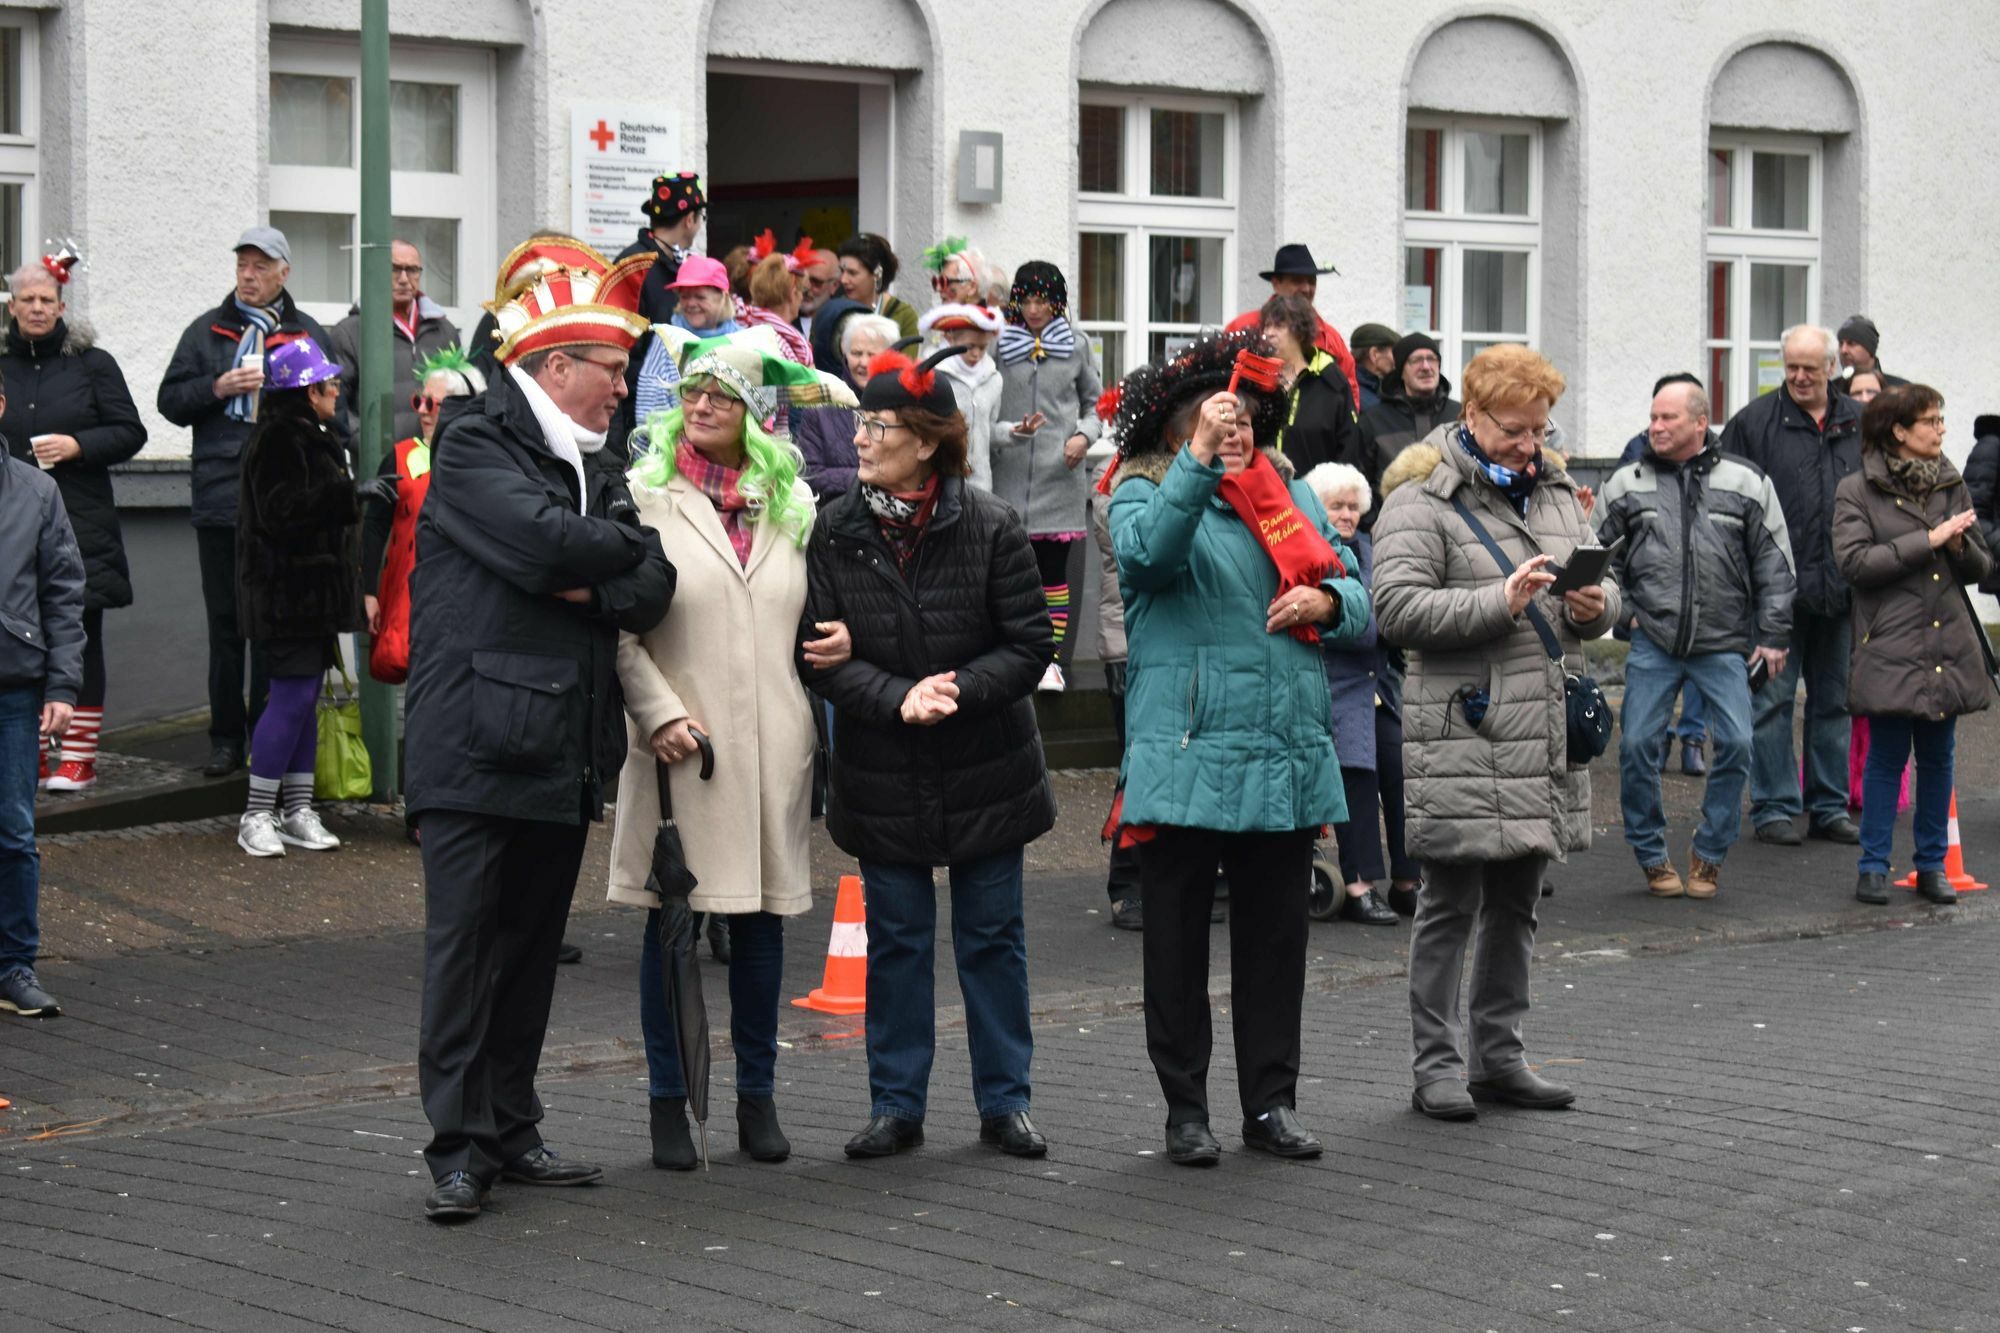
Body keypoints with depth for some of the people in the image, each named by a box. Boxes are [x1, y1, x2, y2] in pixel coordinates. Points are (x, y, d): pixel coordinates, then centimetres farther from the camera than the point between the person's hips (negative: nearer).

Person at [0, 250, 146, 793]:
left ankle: (79, 755, 2)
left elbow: (130, 432, 3)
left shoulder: (92, 364, 4)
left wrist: (78, 445, -11)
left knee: (80, 636, -2)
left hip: (80, 524, -2)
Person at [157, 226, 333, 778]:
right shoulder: (206, 331, 13)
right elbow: (170, 401, 8)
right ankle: (226, 737, 13)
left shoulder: (308, 335, 9)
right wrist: (219, 387, -6)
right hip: (219, 498, 2)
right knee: (225, 623, 6)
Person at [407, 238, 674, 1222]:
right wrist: (622, 546, -5)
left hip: (563, 751, 8)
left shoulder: (591, 464, 15)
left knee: (531, 948, 12)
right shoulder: (473, 447, -7)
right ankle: (459, 1147, 0)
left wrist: (589, 586, -12)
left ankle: (510, 1130, 20)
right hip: (477, 746, -8)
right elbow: (545, 539, -22)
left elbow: (652, 589, 6)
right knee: (464, 948, -4)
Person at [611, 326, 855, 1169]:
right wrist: (660, 714, -14)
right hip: (681, 746, -3)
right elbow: (617, 625, -5)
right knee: (671, 923, 1)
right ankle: (669, 1102, 10)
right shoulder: (644, 494, -1)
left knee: (762, 918, 9)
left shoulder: (793, 502, 11)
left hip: (772, 744, 3)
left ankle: (757, 1097, 19)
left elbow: (820, 616, 18)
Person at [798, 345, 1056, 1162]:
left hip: (986, 773, -2)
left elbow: (1030, 646, -8)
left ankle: (1004, 1102, 18)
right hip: (881, 779, 2)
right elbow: (816, 654, -6)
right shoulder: (835, 533, -3)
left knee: (993, 937, 7)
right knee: (895, 940, 9)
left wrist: (957, 690, -23)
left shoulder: (990, 529, -9)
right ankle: (896, 1104, 18)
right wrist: (897, 697, -21)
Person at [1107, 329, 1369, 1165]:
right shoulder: (1145, 492, 1)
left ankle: (1272, 1102, 19)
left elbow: (1356, 593, 16)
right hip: (1185, 759, -5)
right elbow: (1149, 549, -23)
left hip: (1287, 758, 5)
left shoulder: (1290, 494, 16)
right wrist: (1200, 459, -33)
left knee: (1276, 938, 10)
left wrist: (1327, 601, -6)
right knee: (1178, 942, 3)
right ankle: (1185, 1108, 11)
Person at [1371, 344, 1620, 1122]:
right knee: (1451, 902, -2)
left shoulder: (1556, 489, 17)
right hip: (1461, 734, -7)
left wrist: (1596, 605, 1)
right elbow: (1396, 606, -16)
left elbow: (1602, 584, 25)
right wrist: (1499, 604, -22)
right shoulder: (1423, 498, -6)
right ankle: (1436, 1066, 5)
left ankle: (1498, 1057, 22)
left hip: (1545, 732, 7)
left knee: (1517, 901, 13)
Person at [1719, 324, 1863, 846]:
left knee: (1834, 701, 11)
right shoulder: (1754, 422, -2)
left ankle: (1829, 807, 19)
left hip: (1838, 590, 4)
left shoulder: (1860, 425, 9)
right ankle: (1774, 808, 6)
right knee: (1773, 699, -1)